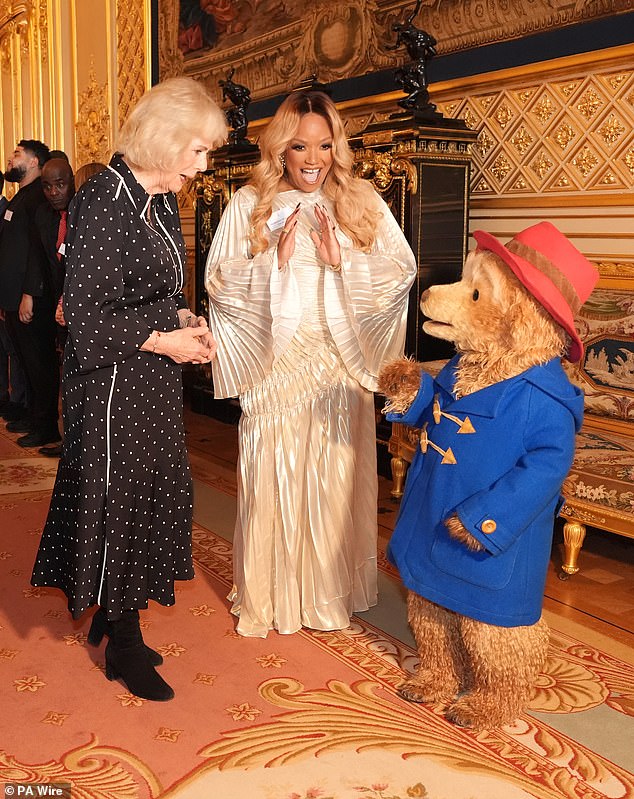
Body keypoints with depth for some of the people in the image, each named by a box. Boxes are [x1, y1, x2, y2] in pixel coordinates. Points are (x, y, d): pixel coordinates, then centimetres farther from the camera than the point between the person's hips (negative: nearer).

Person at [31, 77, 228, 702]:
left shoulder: (161, 199, 9)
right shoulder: (103, 202, -19)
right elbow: (87, 315, -21)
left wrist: (184, 318, 1)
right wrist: (166, 340, -16)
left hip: (153, 376, 9)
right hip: (112, 380, -9)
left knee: (147, 494, 15)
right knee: (117, 496, 3)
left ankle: (111, 615, 34)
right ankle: (123, 644, 20)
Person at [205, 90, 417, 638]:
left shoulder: (362, 202, 5)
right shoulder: (249, 204, 2)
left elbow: (403, 270, -3)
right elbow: (219, 281, -3)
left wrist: (341, 260, -16)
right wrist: (275, 259, -16)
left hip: (338, 366, 1)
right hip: (273, 364, -1)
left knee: (337, 479, 8)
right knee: (273, 479, 5)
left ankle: (331, 592, 27)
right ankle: (268, 596, 23)